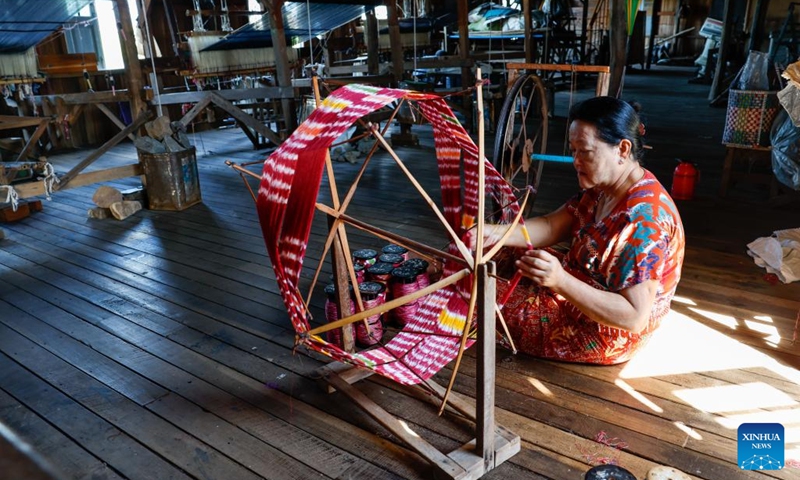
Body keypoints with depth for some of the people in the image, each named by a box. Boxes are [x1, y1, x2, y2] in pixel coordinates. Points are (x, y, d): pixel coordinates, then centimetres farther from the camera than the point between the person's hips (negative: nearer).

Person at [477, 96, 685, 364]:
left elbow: (634, 317, -33)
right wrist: (495, 232, -22)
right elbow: (552, 227, -4)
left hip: (603, 336, -9)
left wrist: (560, 281, -45)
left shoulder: (643, 220, -32)